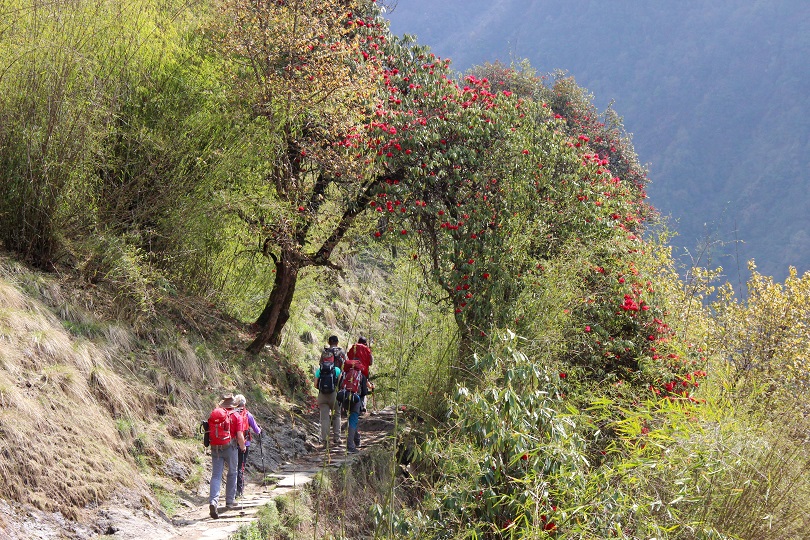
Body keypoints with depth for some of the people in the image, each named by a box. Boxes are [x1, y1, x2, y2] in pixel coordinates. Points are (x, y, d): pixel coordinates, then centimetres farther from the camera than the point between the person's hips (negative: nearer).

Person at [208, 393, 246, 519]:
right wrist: (242, 447, 8)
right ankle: (230, 501, 24)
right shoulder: (236, 416, -4)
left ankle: (213, 501, -19)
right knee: (232, 473, 17)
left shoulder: (213, 414, 5)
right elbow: (240, 436, -9)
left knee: (216, 475, 0)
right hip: (230, 447, -2)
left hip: (215, 447, 2)